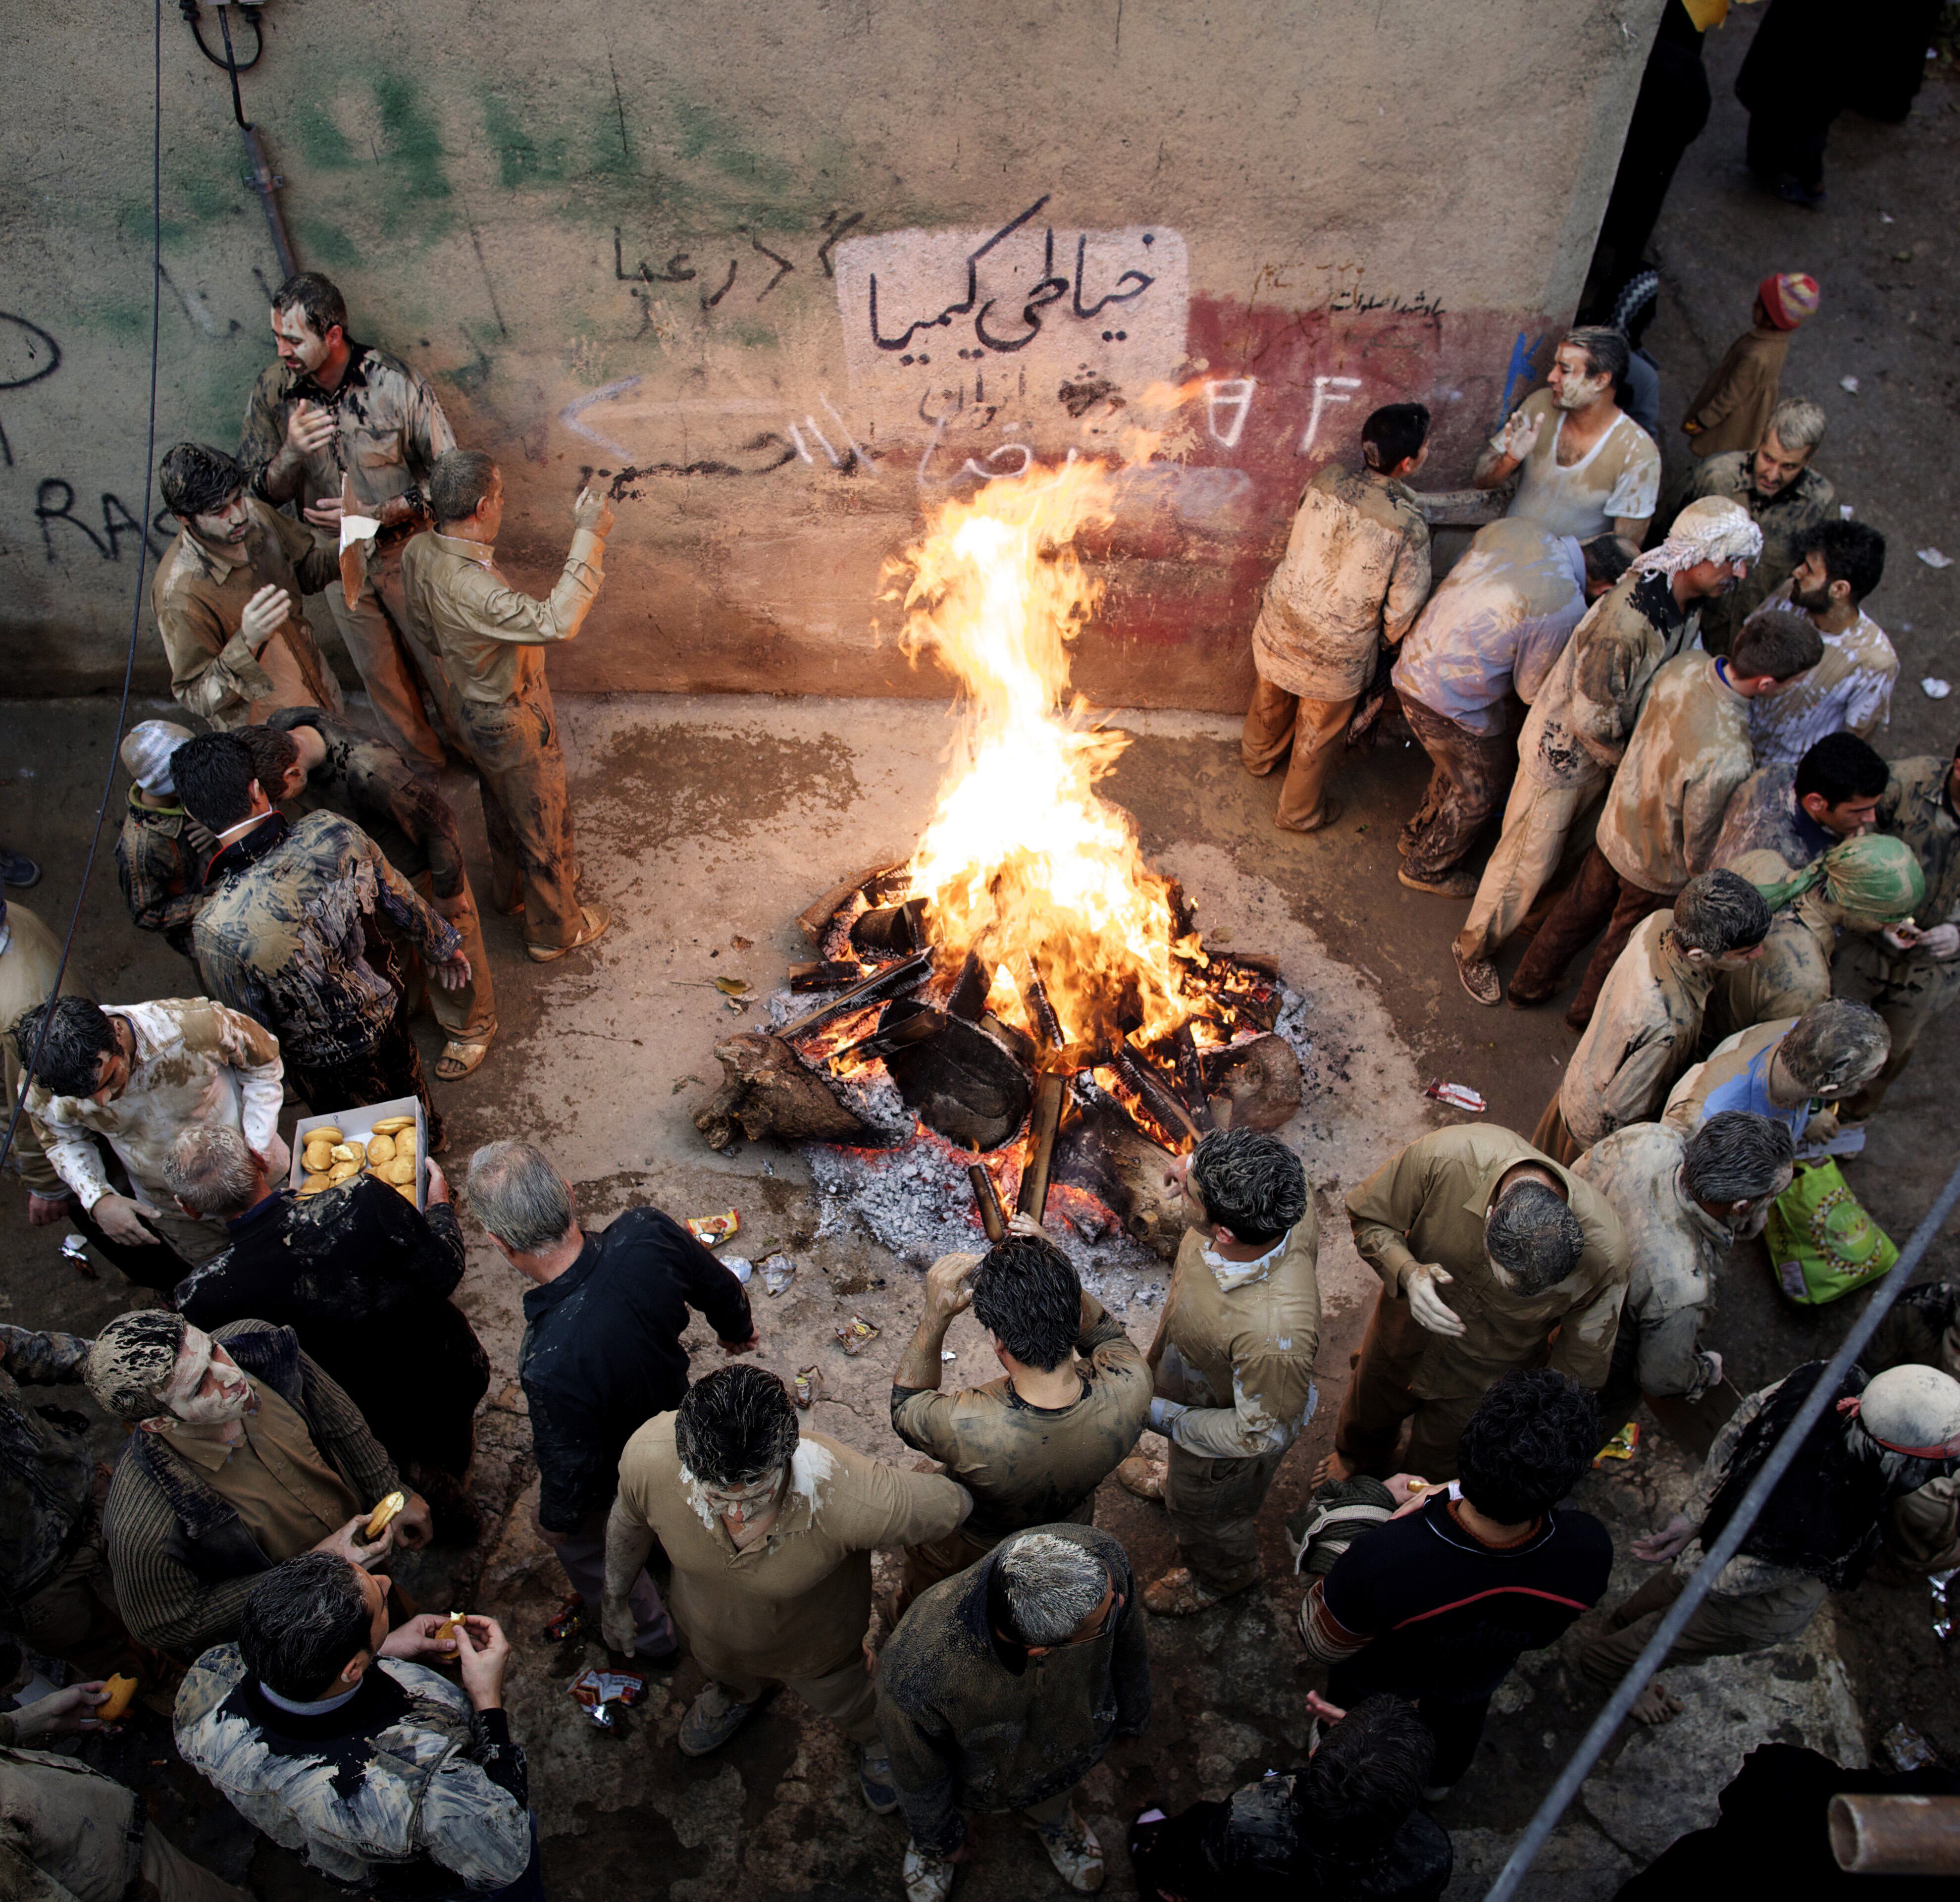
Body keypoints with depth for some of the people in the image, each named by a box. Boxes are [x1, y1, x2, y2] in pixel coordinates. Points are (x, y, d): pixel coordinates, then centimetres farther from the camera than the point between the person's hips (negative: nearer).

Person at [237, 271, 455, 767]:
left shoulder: (396, 383, -21)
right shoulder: (272, 390, -11)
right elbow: (260, 492, -6)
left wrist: (376, 514, -24)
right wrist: (291, 453, -29)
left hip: (408, 553, -3)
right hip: (339, 562, 3)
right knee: (380, 675, 17)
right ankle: (429, 769, 37)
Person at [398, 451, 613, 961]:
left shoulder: (419, 552, -12)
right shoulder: (469, 585, -40)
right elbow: (554, 623, -52)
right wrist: (588, 537, -47)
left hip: (468, 704, 9)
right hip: (513, 723, -9)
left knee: (502, 803, 32)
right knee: (543, 824, 13)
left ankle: (511, 888, 56)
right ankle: (554, 929, 34)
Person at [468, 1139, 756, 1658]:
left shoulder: (551, 1365, -48)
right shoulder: (648, 1232, -36)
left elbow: (570, 1465, -26)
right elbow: (719, 1288, -13)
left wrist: (558, 1519, -2)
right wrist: (737, 1330, 11)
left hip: (613, 1474, -4)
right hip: (673, 1412, 5)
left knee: (578, 1541, 30)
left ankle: (648, 1633, 56)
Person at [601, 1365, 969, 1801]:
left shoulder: (854, 1500, -51)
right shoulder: (648, 1457, -40)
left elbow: (958, 1503, -31)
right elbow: (630, 1519, -14)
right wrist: (615, 1600, 4)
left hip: (812, 1646, -2)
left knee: (843, 1702, 32)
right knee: (723, 1670, 37)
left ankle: (874, 1739, 68)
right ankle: (736, 1693, 75)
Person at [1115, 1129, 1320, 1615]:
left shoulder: (1272, 1333, -50)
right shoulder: (1285, 1209, -33)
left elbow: (1263, 1432, -31)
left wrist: (1159, 1416, -22)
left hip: (1227, 1439, -5)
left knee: (1204, 1511, 30)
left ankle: (1225, 1575, 62)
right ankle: (1178, 1481, 73)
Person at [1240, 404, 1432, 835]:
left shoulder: (1328, 480, -16)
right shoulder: (1410, 528, -28)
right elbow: (1403, 613, -18)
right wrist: (1386, 641, 5)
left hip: (1280, 619, 5)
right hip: (1335, 654, -4)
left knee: (1271, 698, 34)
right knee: (1318, 736, 22)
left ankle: (1259, 755, 64)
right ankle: (1299, 812, 45)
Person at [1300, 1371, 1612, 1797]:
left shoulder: (1380, 1558, -50)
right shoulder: (1591, 1550, -40)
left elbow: (1322, 1645, -26)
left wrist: (1391, 1524, -24)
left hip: (1380, 1674, -2)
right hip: (1480, 1677, 3)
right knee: (1459, 1717, 38)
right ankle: (1439, 1781, 69)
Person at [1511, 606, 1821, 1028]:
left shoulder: (1685, 665, -24)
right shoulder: (1727, 761, -42)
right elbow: (1699, 848, -26)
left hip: (1616, 824, 6)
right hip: (1659, 867, -5)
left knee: (1582, 906, 30)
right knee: (1626, 941, 25)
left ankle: (1530, 983, 53)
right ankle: (1590, 1011, 53)